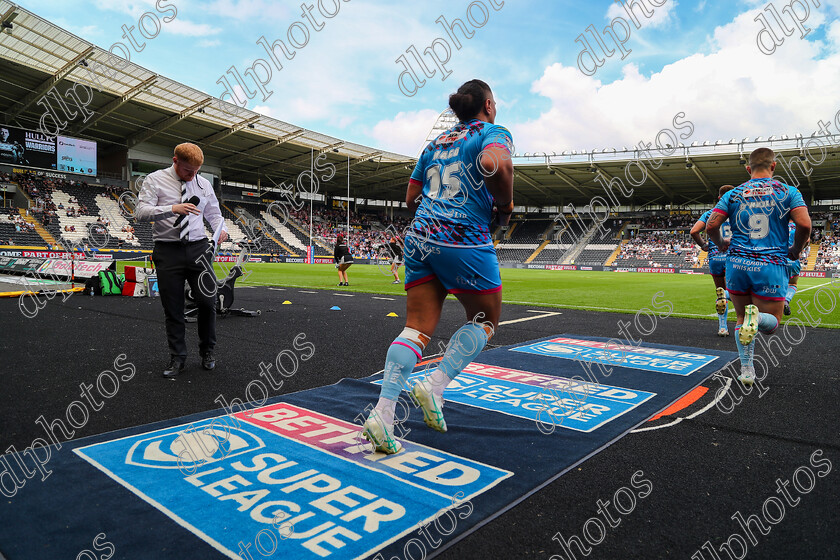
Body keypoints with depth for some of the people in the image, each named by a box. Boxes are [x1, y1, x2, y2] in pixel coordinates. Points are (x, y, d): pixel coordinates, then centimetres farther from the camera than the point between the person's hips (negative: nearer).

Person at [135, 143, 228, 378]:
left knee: (207, 301, -3)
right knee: (172, 308, 4)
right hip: (168, 251, -2)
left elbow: (214, 213, 22)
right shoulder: (155, 180, 0)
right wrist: (173, 209, -26)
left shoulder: (204, 184, 11)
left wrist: (221, 229, 0)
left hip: (198, 248, 2)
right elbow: (140, 212, -11)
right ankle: (177, 357, 19)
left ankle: (207, 351, 19)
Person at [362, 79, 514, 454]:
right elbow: (495, 164, -22)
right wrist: (505, 206, -6)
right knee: (485, 320, 14)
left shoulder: (436, 143, 22)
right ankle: (435, 386, 0)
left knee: (417, 328, 5)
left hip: (419, 237, 6)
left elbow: (411, 199, 21)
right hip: (465, 240, -6)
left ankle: (383, 412, -6)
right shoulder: (494, 133, 3)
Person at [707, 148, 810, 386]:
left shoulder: (733, 194, 6)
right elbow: (804, 224, -11)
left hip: (737, 264, 2)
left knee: (742, 317, 17)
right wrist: (795, 250, 7)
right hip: (771, 266, -2)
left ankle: (746, 370, 13)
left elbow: (711, 226, -3)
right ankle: (757, 318, -25)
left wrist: (721, 243, 18)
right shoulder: (787, 192, 2)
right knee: (771, 323, 11)